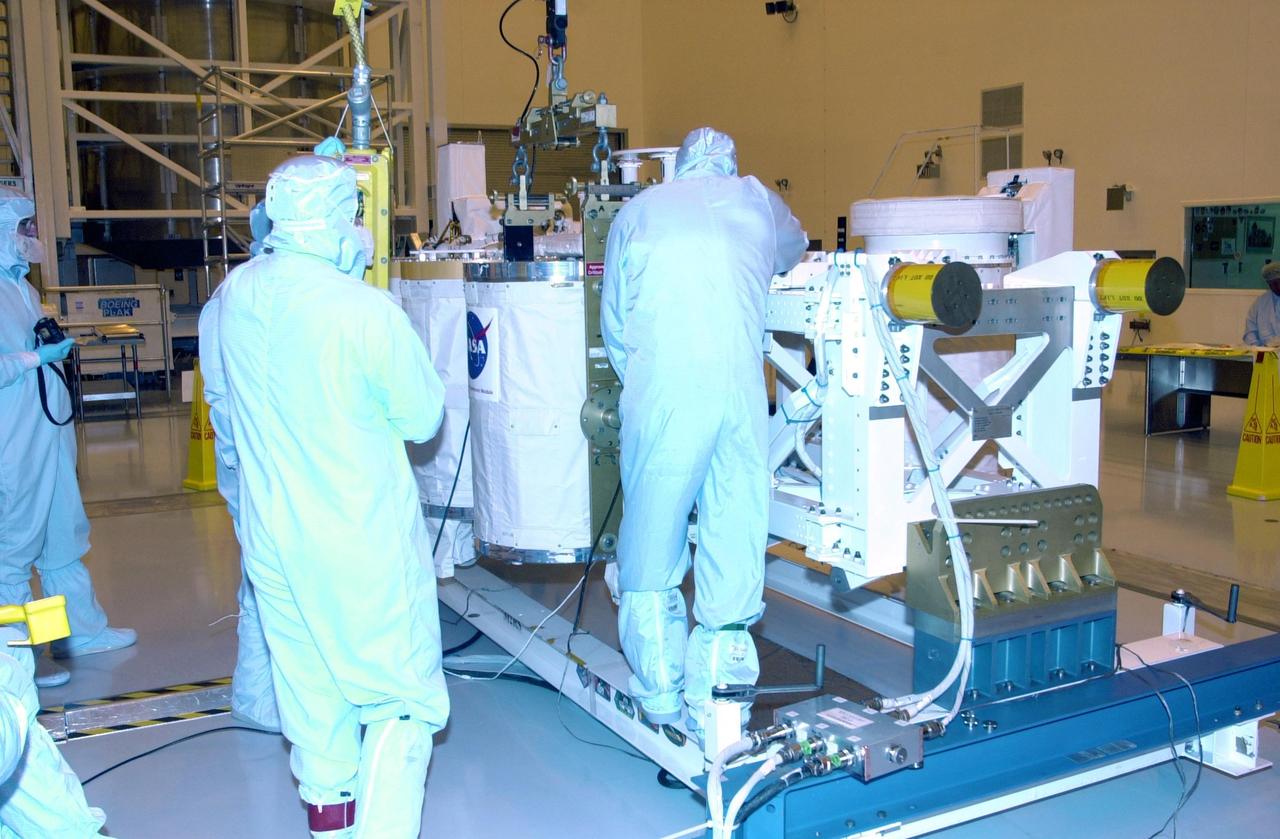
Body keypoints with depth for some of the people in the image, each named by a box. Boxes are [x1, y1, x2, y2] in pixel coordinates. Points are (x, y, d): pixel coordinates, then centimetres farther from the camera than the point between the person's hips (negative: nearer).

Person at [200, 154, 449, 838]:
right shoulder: (363, 309, -22)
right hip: (366, 545, -6)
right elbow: (423, 418, -10)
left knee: (312, 701, 21)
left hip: (271, 540, 6)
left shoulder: (229, 298, -2)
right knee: (404, 696, 7)